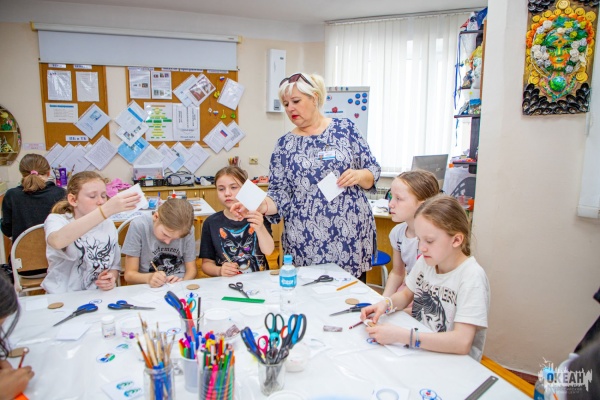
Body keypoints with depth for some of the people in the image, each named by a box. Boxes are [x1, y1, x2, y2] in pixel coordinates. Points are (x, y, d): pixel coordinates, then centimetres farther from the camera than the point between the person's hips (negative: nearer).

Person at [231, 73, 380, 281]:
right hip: (306, 240, 1)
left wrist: (359, 175, -14)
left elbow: (373, 171, 6)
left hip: (351, 234, 0)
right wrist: (260, 205, -17)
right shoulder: (285, 144, 5)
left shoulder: (345, 128, 3)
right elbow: (280, 193, 1)